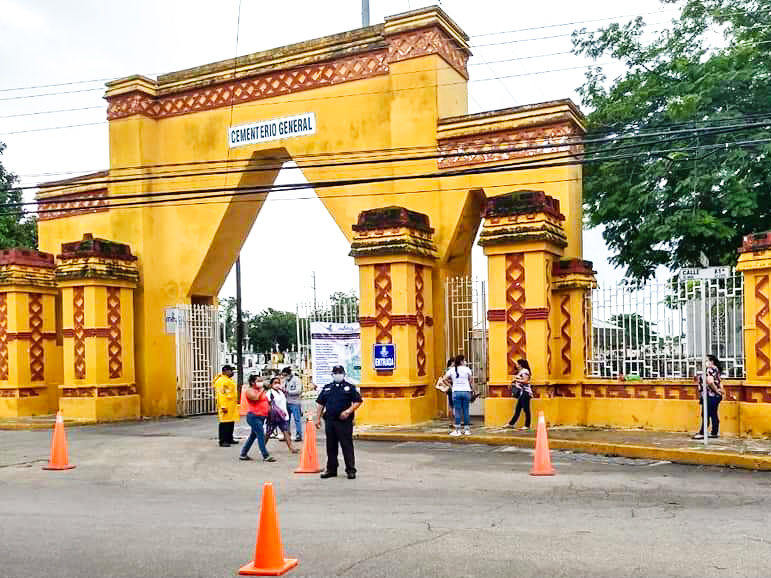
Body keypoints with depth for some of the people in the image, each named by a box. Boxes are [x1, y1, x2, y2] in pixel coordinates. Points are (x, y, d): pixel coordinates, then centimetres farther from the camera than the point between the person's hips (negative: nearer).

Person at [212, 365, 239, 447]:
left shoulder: (230, 380, 19)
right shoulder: (221, 381, -14)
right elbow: (220, 395, -20)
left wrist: (236, 401, 23)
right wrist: (223, 406, -24)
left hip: (232, 405, 10)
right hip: (225, 406, -10)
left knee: (231, 423, 14)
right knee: (224, 423, -7)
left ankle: (230, 439, 23)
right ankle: (223, 441, -4)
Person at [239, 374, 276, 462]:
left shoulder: (259, 390, 18)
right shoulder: (250, 391, -7)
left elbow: (265, 401, 29)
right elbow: (256, 398, -24)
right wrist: (262, 390, -15)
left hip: (261, 417, 9)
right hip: (254, 416, -9)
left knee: (253, 436, 13)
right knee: (261, 435, -10)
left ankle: (243, 454, 21)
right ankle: (266, 456, -9)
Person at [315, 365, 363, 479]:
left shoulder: (350, 387, 4)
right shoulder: (327, 388, 16)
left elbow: (358, 401, -1)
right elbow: (320, 403, 17)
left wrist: (348, 411, -14)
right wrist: (318, 418, 10)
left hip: (344, 421, -4)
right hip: (329, 421, 4)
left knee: (347, 446, -4)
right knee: (331, 446, 9)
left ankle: (351, 470, 1)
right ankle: (331, 469, 18)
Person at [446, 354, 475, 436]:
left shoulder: (452, 370, 1)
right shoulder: (466, 369, -2)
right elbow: (471, 379, 6)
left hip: (456, 392, 0)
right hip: (466, 391, 0)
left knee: (457, 411, 2)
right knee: (466, 411, 6)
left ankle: (457, 430, 1)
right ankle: (467, 429, 10)